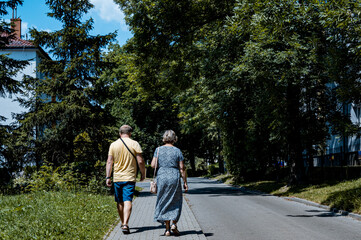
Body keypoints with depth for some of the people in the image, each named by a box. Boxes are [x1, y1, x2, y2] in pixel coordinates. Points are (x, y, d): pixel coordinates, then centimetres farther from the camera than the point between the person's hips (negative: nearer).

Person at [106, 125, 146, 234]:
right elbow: (140, 161, -6)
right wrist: (143, 174, 7)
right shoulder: (134, 144, -3)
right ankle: (125, 224, -21)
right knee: (128, 201, -8)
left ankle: (123, 223, 27)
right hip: (130, 178, -3)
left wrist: (108, 177, 3)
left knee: (120, 202, 15)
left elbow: (109, 162, 1)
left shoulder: (113, 145, 3)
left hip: (117, 178, 3)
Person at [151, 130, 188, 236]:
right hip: (174, 177, -1)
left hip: (161, 177, 1)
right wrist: (185, 182, 5)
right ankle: (174, 224, 1)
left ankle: (167, 229, 8)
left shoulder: (158, 149, 2)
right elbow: (182, 168, -2)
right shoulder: (177, 151, 0)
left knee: (164, 202, 9)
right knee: (175, 202, 15)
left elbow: (153, 165, -3)